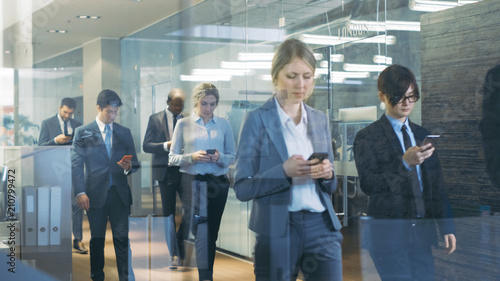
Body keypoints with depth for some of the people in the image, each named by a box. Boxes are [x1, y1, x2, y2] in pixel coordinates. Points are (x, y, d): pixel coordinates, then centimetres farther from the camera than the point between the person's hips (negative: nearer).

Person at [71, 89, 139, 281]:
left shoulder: (124, 133, 12)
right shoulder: (83, 132, 4)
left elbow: (134, 163, 15)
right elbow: (76, 164, -1)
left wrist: (129, 167, -10)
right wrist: (80, 192, -11)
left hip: (119, 194, 1)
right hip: (95, 194, -1)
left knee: (122, 238, -3)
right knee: (97, 239, 8)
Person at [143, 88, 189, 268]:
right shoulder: (155, 119, 3)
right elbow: (146, 146, -1)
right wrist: (166, 145, -16)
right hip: (165, 171, -1)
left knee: (191, 207, -12)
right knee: (169, 213, 5)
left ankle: (180, 242, 10)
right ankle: (174, 254, 13)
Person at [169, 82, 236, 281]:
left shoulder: (224, 124, 7)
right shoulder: (183, 124, 2)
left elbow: (233, 156, 9)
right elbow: (172, 158, 2)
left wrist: (220, 158, -13)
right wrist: (193, 157, -16)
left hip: (218, 183, 3)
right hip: (193, 182, -2)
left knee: (212, 230, 8)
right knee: (201, 229, -11)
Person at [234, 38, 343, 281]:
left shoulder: (320, 120, 11)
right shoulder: (258, 120, -3)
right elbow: (242, 188, -7)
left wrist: (327, 175, -6)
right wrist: (284, 171, -20)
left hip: (321, 227, 4)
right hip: (277, 232, -3)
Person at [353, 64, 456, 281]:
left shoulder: (423, 135, 15)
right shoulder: (367, 137, -2)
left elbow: (437, 185, 16)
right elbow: (367, 185, -12)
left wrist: (446, 228, 12)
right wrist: (404, 163, -22)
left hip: (422, 230, 5)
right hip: (389, 232, -5)